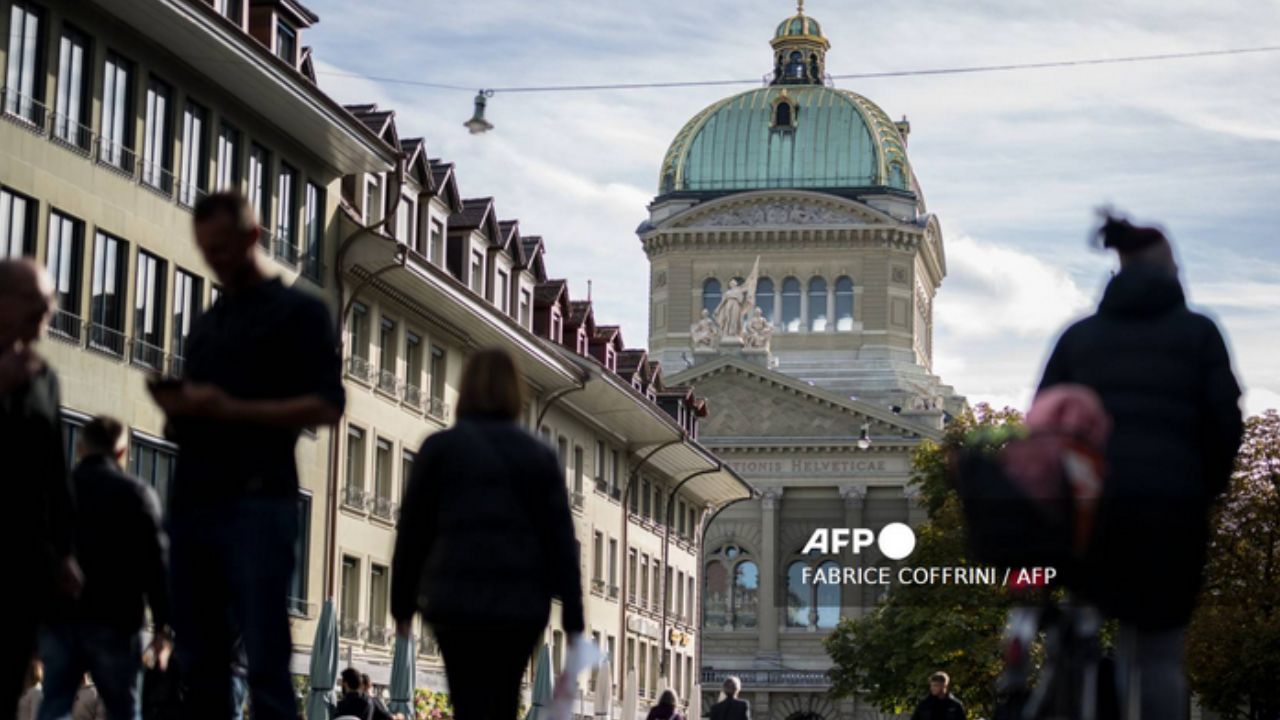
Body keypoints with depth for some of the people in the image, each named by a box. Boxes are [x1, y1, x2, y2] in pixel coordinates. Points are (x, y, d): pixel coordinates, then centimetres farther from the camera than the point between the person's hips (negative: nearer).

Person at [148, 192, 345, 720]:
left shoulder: (298, 312, 4)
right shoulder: (207, 324, 23)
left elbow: (326, 405, -6)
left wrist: (230, 409, -14)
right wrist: (178, 412, 1)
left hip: (256, 501, -6)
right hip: (191, 501, 6)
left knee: (265, 663, -11)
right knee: (199, 663, 2)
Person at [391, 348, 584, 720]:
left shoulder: (441, 448, 3)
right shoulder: (539, 455, 8)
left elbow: (413, 531, 4)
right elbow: (562, 540, 4)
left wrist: (402, 604, 13)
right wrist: (573, 621, 4)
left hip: (458, 599, -2)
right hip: (523, 604, 2)